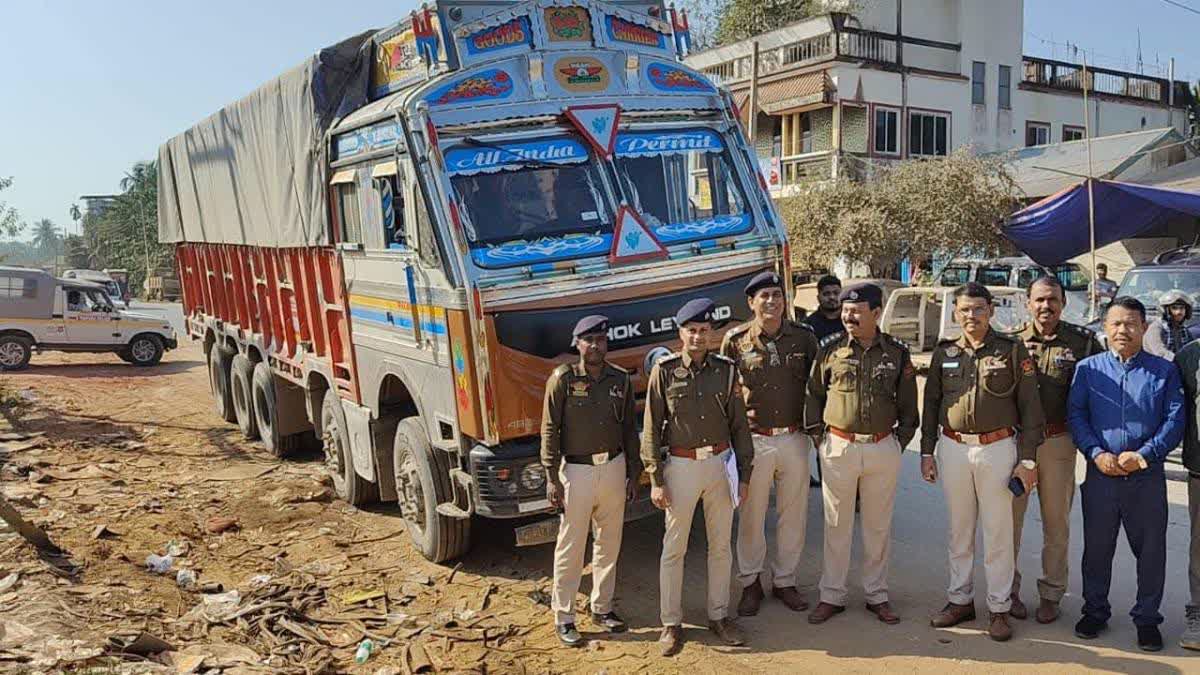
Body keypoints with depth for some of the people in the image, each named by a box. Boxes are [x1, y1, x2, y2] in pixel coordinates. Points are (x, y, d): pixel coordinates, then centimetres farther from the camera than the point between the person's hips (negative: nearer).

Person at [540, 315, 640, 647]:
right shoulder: (562, 379, -8)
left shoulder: (621, 380, 3)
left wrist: (633, 473, 9)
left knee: (609, 543, 14)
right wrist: (552, 478, -12)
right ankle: (563, 617, 14)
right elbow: (550, 430, -8)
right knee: (570, 547, 2)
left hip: (614, 468, 4)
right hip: (576, 470, -4)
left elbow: (630, 430, 10)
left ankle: (602, 607, 29)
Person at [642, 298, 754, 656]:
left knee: (721, 544, 13)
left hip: (720, 463, 3)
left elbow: (739, 425, 5)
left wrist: (744, 474, 3)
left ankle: (718, 615, 28)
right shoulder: (664, 372, -7)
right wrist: (656, 480, -8)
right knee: (674, 548, 6)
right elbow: (651, 429, -5)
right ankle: (671, 623, 18)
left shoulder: (726, 370, 0)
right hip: (681, 466, -2)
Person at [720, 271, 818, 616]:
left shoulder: (804, 338, 2)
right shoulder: (735, 340, -4)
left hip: (794, 439, 2)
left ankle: (784, 581, 30)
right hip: (754, 440, -2)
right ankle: (751, 584, 24)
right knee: (751, 516, 8)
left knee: (793, 515, 12)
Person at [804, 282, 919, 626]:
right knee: (836, 525, 8)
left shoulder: (897, 353, 0)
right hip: (838, 447, -1)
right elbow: (814, 394, 5)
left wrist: (900, 441, 3)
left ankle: (876, 595, 26)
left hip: (883, 449, 1)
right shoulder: (830, 348, -3)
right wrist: (818, 437, 1)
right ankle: (831, 596, 19)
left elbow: (908, 404, 8)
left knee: (879, 526, 12)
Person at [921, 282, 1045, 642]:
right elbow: (931, 404, 10)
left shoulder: (1012, 350, -3)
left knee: (998, 532, 4)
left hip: (997, 448, -3)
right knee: (959, 530, 12)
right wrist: (927, 452, 7)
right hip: (953, 448, 3)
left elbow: (1029, 407, -3)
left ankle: (999, 608, 16)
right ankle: (961, 599, 25)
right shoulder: (944, 352, 5)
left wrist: (1027, 459, -6)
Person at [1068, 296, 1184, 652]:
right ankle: (1095, 611, 26)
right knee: (1097, 546, 10)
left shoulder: (1165, 371, 4)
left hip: (1147, 475, 0)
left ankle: (1147, 618, 23)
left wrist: (1143, 455, -14)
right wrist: (1096, 454, -13)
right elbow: (1075, 415, 1)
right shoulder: (1087, 369, 5)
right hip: (1101, 473, 1)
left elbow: (1174, 421, -2)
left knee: (1151, 549, 7)